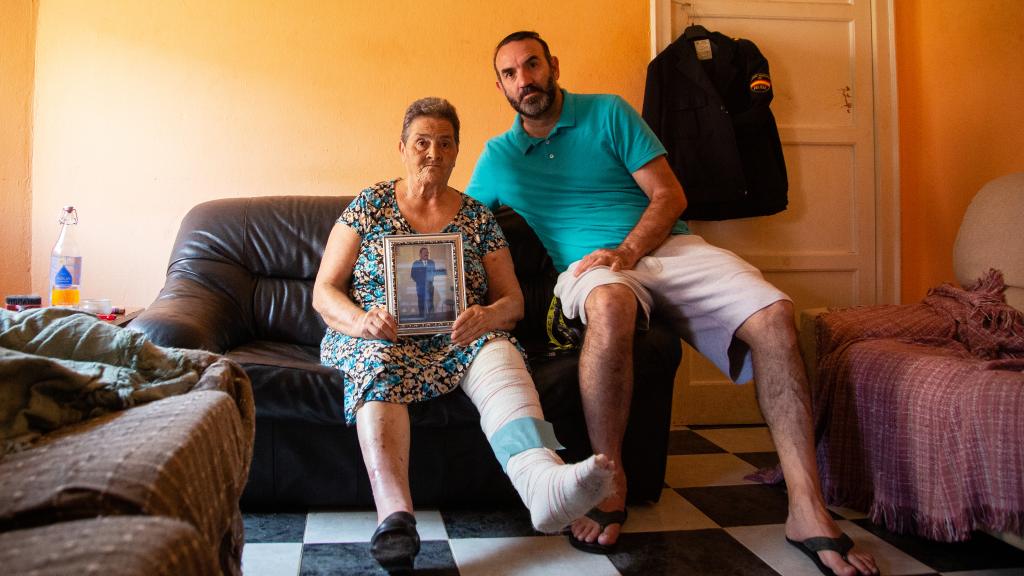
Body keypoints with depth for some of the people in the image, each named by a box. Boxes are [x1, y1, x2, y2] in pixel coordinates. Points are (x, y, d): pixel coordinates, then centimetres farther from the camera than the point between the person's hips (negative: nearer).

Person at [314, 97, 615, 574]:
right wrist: (361, 320, -18)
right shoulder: (369, 206, 10)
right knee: (381, 362, -37)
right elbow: (323, 292, 6)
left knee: (498, 354, -34)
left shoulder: (479, 219, 14)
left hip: (459, 337, 1)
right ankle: (394, 516, -56)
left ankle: (543, 480, -62)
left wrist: (487, 316, -15)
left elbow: (512, 300, 10)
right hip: (376, 336, 0)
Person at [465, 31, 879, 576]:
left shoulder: (609, 112, 9)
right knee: (610, 306, -41)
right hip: (590, 266, -1)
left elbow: (669, 194, 3)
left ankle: (807, 511, -23)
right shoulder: (496, 157, 13)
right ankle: (609, 484, -27)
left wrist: (628, 250, -15)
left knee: (773, 315, -24)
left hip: (666, 246, 2)